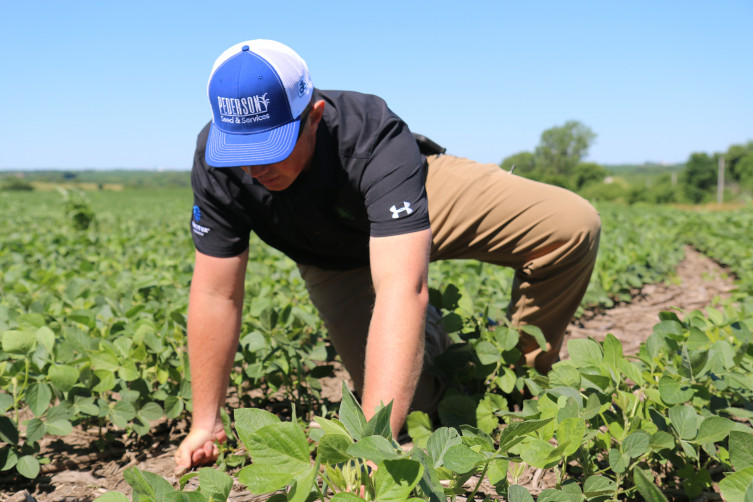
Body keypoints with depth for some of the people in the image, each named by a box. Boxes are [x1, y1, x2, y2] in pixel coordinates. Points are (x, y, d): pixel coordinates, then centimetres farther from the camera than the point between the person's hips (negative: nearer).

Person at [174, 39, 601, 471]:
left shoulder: (376, 142, -43)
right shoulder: (217, 162, -30)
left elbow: (402, 289, -53)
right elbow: (216, 293, -23)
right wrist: (205, 424, -21)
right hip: (338, 263, 2)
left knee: (573, 226, -21)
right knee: (410, 402, -10)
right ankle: (427, 337, 26)